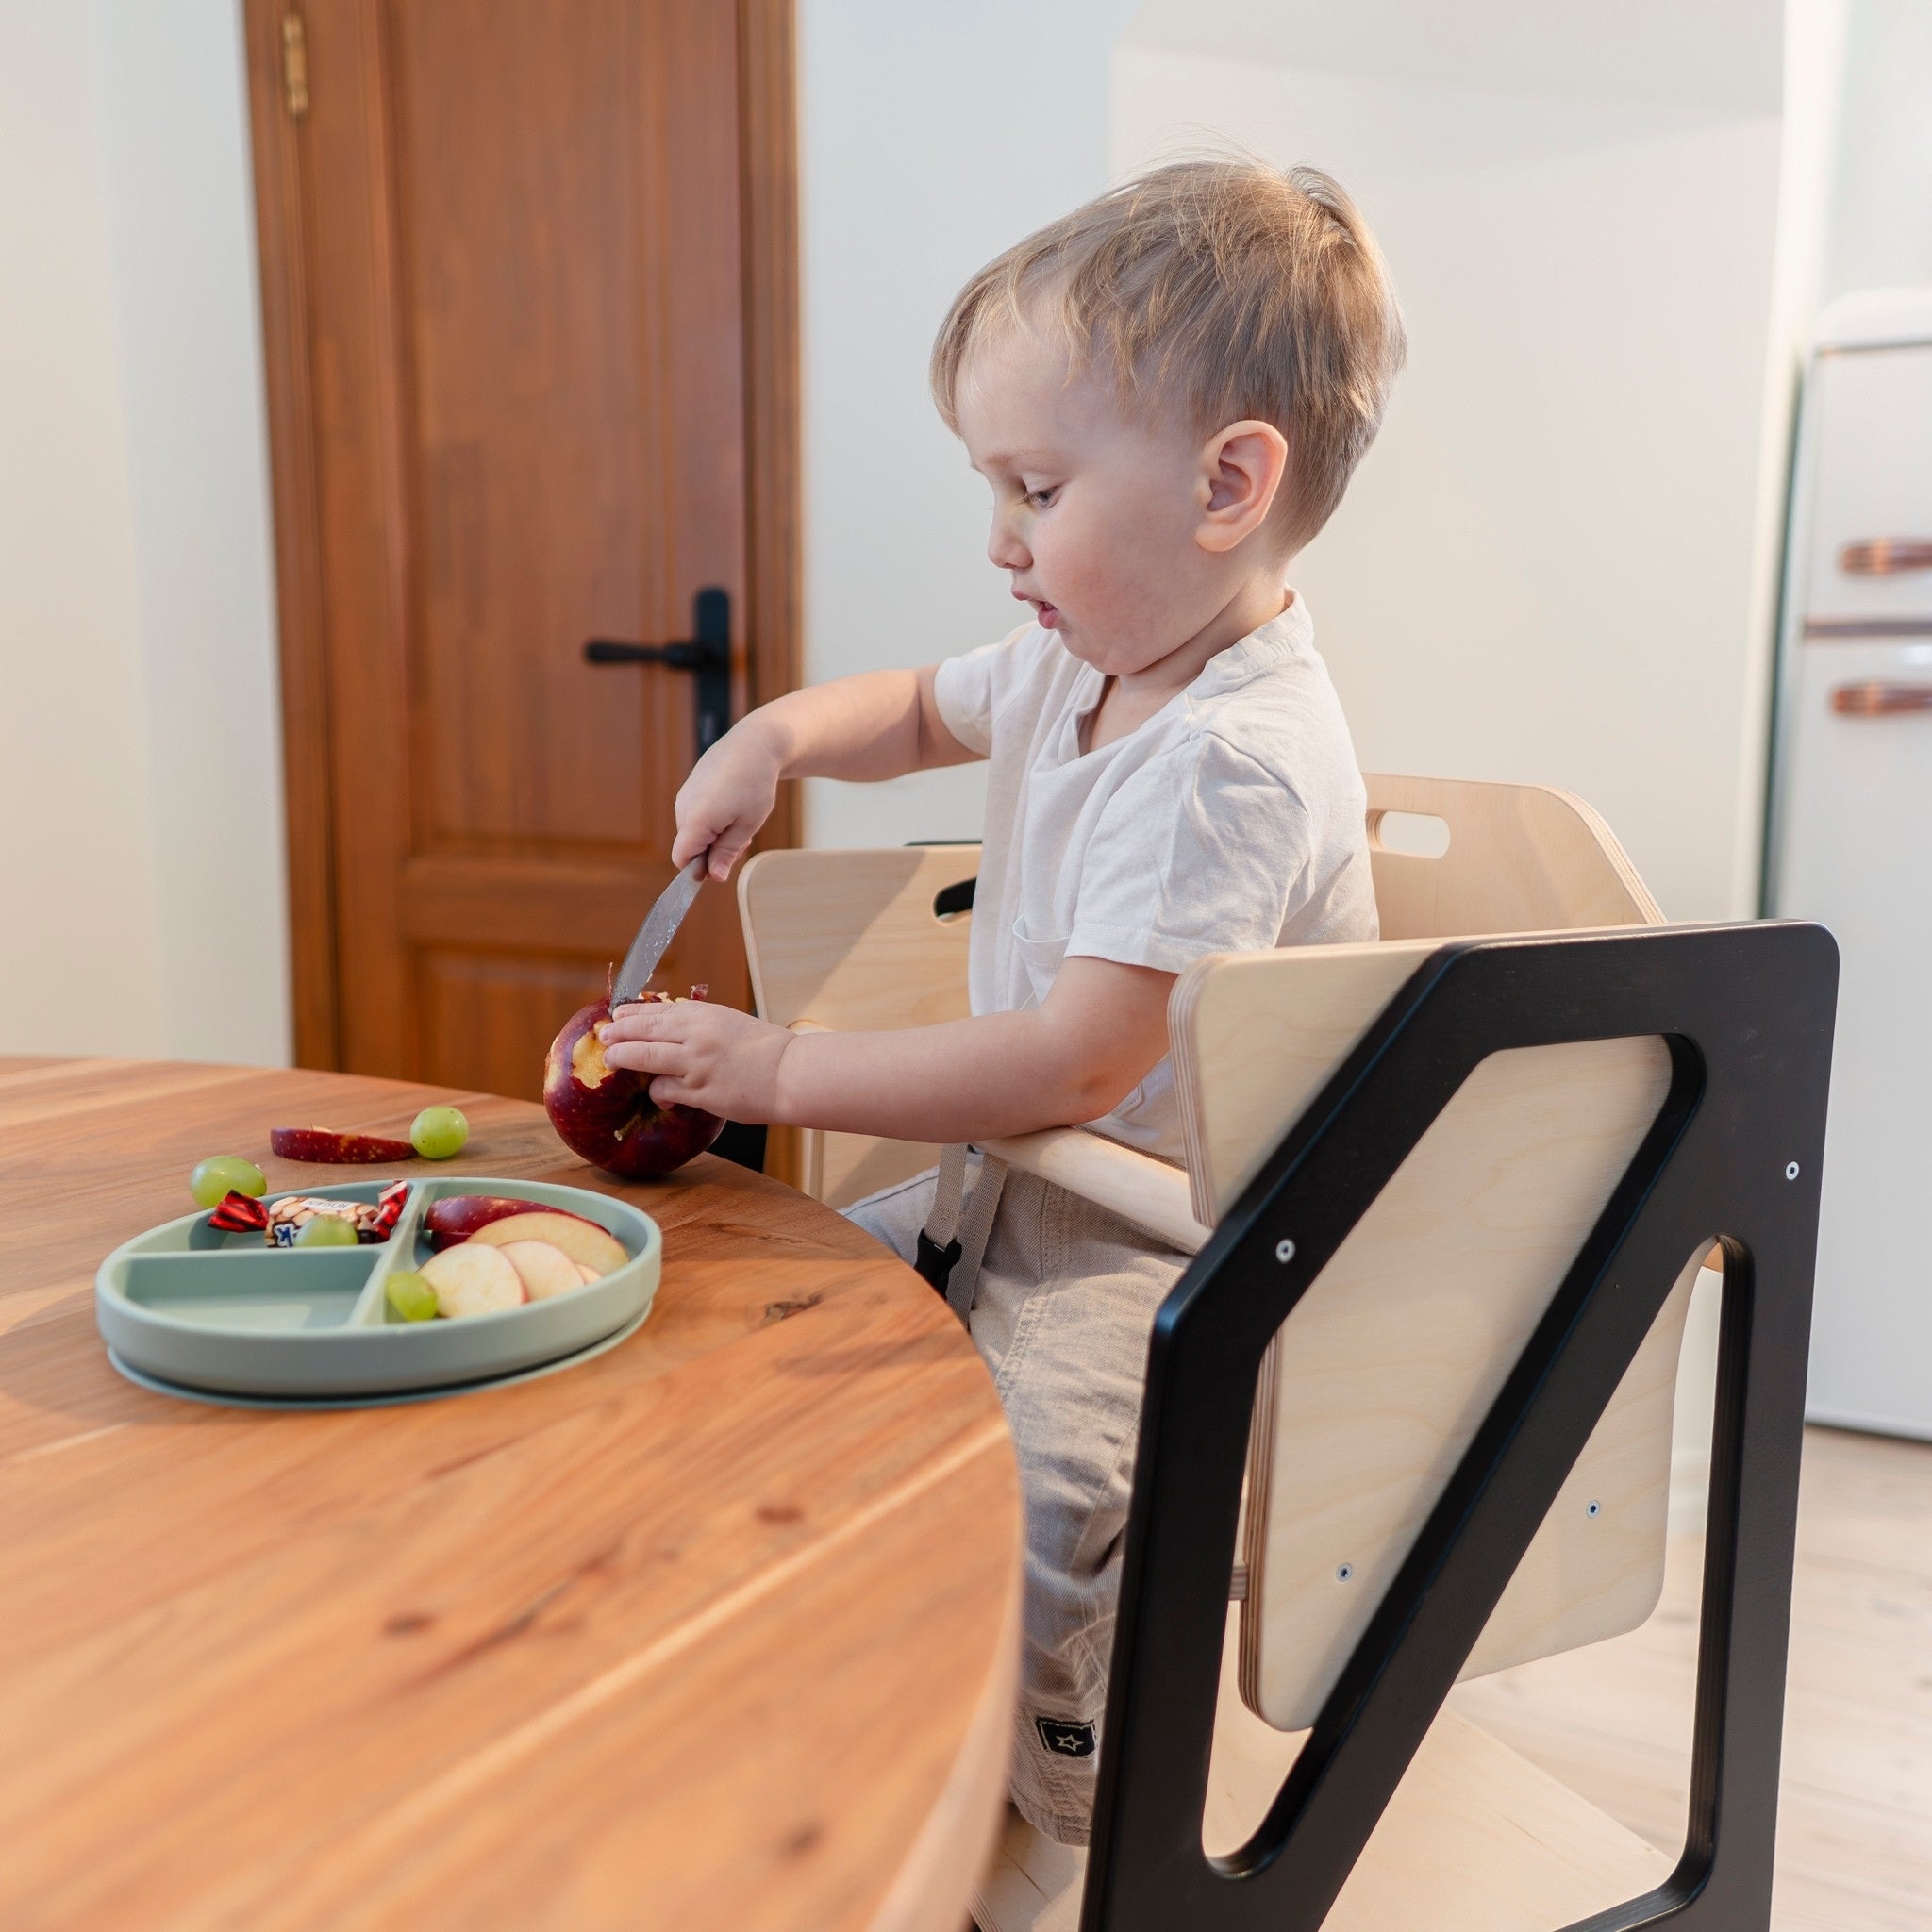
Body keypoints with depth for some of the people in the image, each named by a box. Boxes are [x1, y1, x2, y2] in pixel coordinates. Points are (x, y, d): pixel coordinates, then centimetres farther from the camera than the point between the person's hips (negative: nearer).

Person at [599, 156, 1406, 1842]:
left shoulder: (1232, 762, -25)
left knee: (1027, 1479, -31)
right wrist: (779, 735, 1)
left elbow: (1078, 1065, -28)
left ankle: (1062, 1796, -3)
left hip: (1166, 1239, -9)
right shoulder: (1085, 663, 4)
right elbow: (922, 711, 24)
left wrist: (783, 1069, -23)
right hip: (1015, 1177, 10)